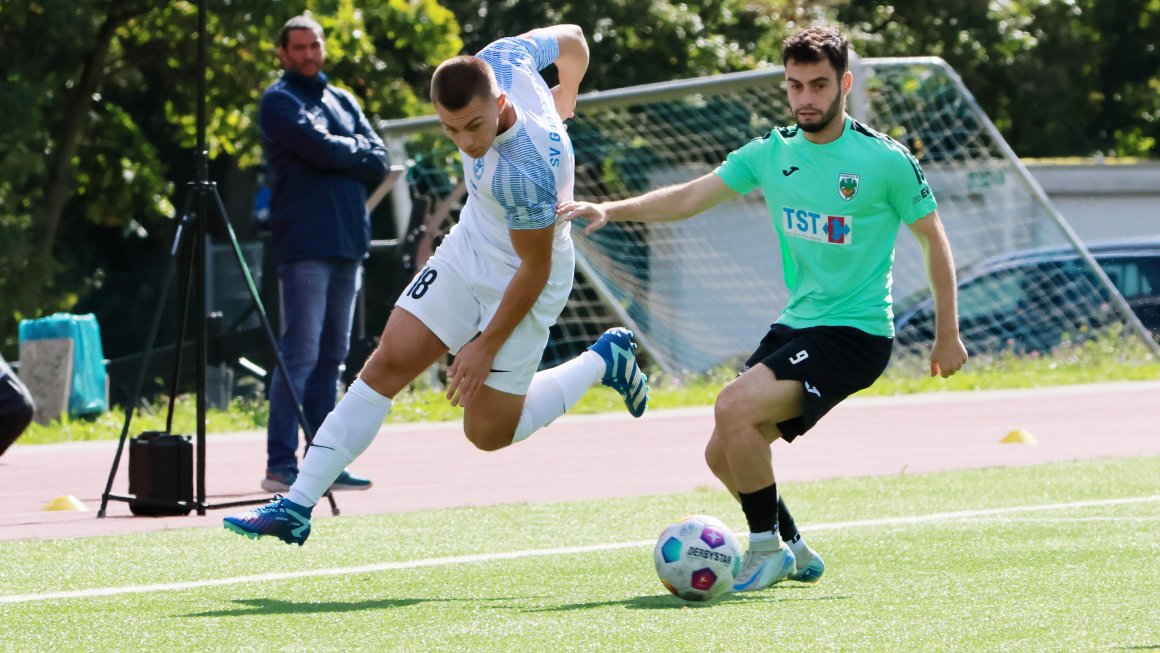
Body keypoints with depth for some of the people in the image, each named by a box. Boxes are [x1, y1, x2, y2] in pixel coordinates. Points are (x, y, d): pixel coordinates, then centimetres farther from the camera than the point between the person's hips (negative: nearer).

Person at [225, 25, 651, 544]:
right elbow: (571, 39, 1)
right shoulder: (500, 58, -20)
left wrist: (486, 347, -14)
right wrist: (564, 98, 23)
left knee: (489, 432, 4)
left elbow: (535, 268, -24)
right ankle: (297, 506, -2)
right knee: (389, 364, -2)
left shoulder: (526, 172, -39)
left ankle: (603, 361, 25)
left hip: (521, 281, -7)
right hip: (469, 247, 7)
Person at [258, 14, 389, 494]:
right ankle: (281, 467, -14)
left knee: (330, 358, 8)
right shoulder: (279, 102, -1)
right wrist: (356, 150, 2)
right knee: (300, 355, -12)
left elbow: (378, 162, 8)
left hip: (348, 243, 7)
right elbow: (320, 148, -16)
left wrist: (340, 153, -7)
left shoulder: (342, 101, 19)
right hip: (305, 245, -7)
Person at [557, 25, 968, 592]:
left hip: (855, 333, -7)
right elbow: (691, 197, -2)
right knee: (723, 454, 2)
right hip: (794, 327, 7)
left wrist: (948, 334, 3)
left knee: (735, 408, -25)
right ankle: (793, 552, 25)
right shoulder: (771, 153, 4)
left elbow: (933, 241, 1)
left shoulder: (886, 161, -10)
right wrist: (611, 210, -17)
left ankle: (767, 548, -10)